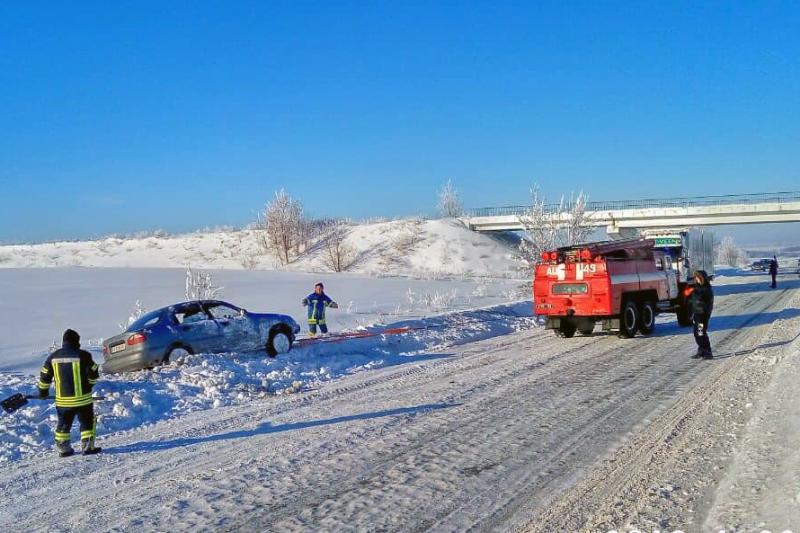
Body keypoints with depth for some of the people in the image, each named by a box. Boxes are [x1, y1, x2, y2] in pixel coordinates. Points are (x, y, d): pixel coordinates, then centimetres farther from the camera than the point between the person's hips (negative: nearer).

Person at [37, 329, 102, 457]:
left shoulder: (53, 357, 2)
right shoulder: (83, 355, -11)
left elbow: (45, 376, 9)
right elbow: (94, 373, -6)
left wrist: (43, 391, 24)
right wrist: (89, 385, 13)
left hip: (62, 399, 4)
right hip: (82, 398, -4)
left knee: (63, 424, 18)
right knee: (87, 422, 9)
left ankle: (63, 449, 22)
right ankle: (87, 447, 8)